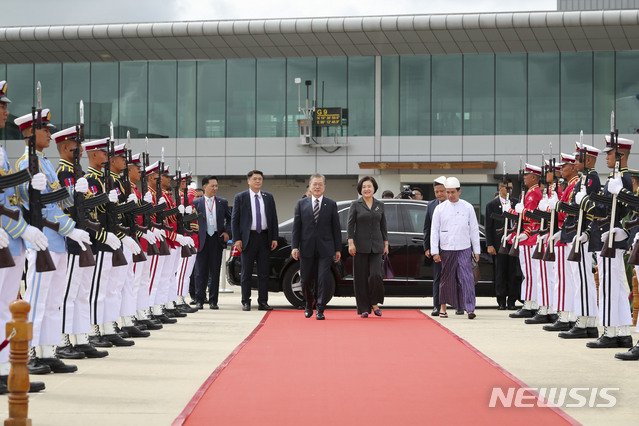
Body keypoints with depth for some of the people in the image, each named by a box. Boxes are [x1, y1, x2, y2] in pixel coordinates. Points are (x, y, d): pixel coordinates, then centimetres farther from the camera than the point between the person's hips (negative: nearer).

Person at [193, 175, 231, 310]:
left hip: (217, 239, 1)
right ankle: (199, 300, 7)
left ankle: (213, 301, 9)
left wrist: (227, 232, 1)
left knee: (215, 271, 4)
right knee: (201, 272, 0)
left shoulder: (222, 202, 9)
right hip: (202, 240, -1)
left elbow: (229, 219, 15)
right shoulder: (196, 203, 5)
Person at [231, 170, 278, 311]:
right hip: (248, 238, -3)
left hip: (264, 238, 3)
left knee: (264, 272, 4)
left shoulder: (268, 197, 10)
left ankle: (263, 302, 8)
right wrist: (236, 239, -8)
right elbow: (234, 219, 0)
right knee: (246, 272, 2)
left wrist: (274, 238, 3)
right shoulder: (240, 197, 1)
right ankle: (246, 302, 8)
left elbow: (273, 218, 11)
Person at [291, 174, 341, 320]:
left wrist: (338, 249, 2)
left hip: (325, 248, -1)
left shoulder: (331, 204, 6)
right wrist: (295, 247, -3)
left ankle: (320, 309, 0)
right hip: (306, 248, 1)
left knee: (324, 279, -8)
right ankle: (309, 305, 30)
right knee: (306, 280, 7)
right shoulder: (301, 204, 8)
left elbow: (336, 228, 6)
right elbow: (296, 227, 6)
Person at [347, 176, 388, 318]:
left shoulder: (380, 205, 11)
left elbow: (383, 226, 15)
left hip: (376, 246, 2)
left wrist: (386, 244, 11)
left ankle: (375, 303, 9)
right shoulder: (355, 205, 3)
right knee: (361, 277, -1)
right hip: (360, 246, -1)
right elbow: (350, 225, 0)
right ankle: (364, 309, 6)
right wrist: (351, 243, -9)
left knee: (376, 275, -11)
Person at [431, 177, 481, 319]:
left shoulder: (468, 207, 5)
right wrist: (435, 252, -1)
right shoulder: (440, 208, 4)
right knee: (447, 279, 7)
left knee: (467, 278, -10)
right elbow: (434, 231, 5)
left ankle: (470, 309, -14)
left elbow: (474, 230, 9)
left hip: (464, 249, 0)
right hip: (446, 249, 0)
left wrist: (476, 250, 6)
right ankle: (443, 307, 22)